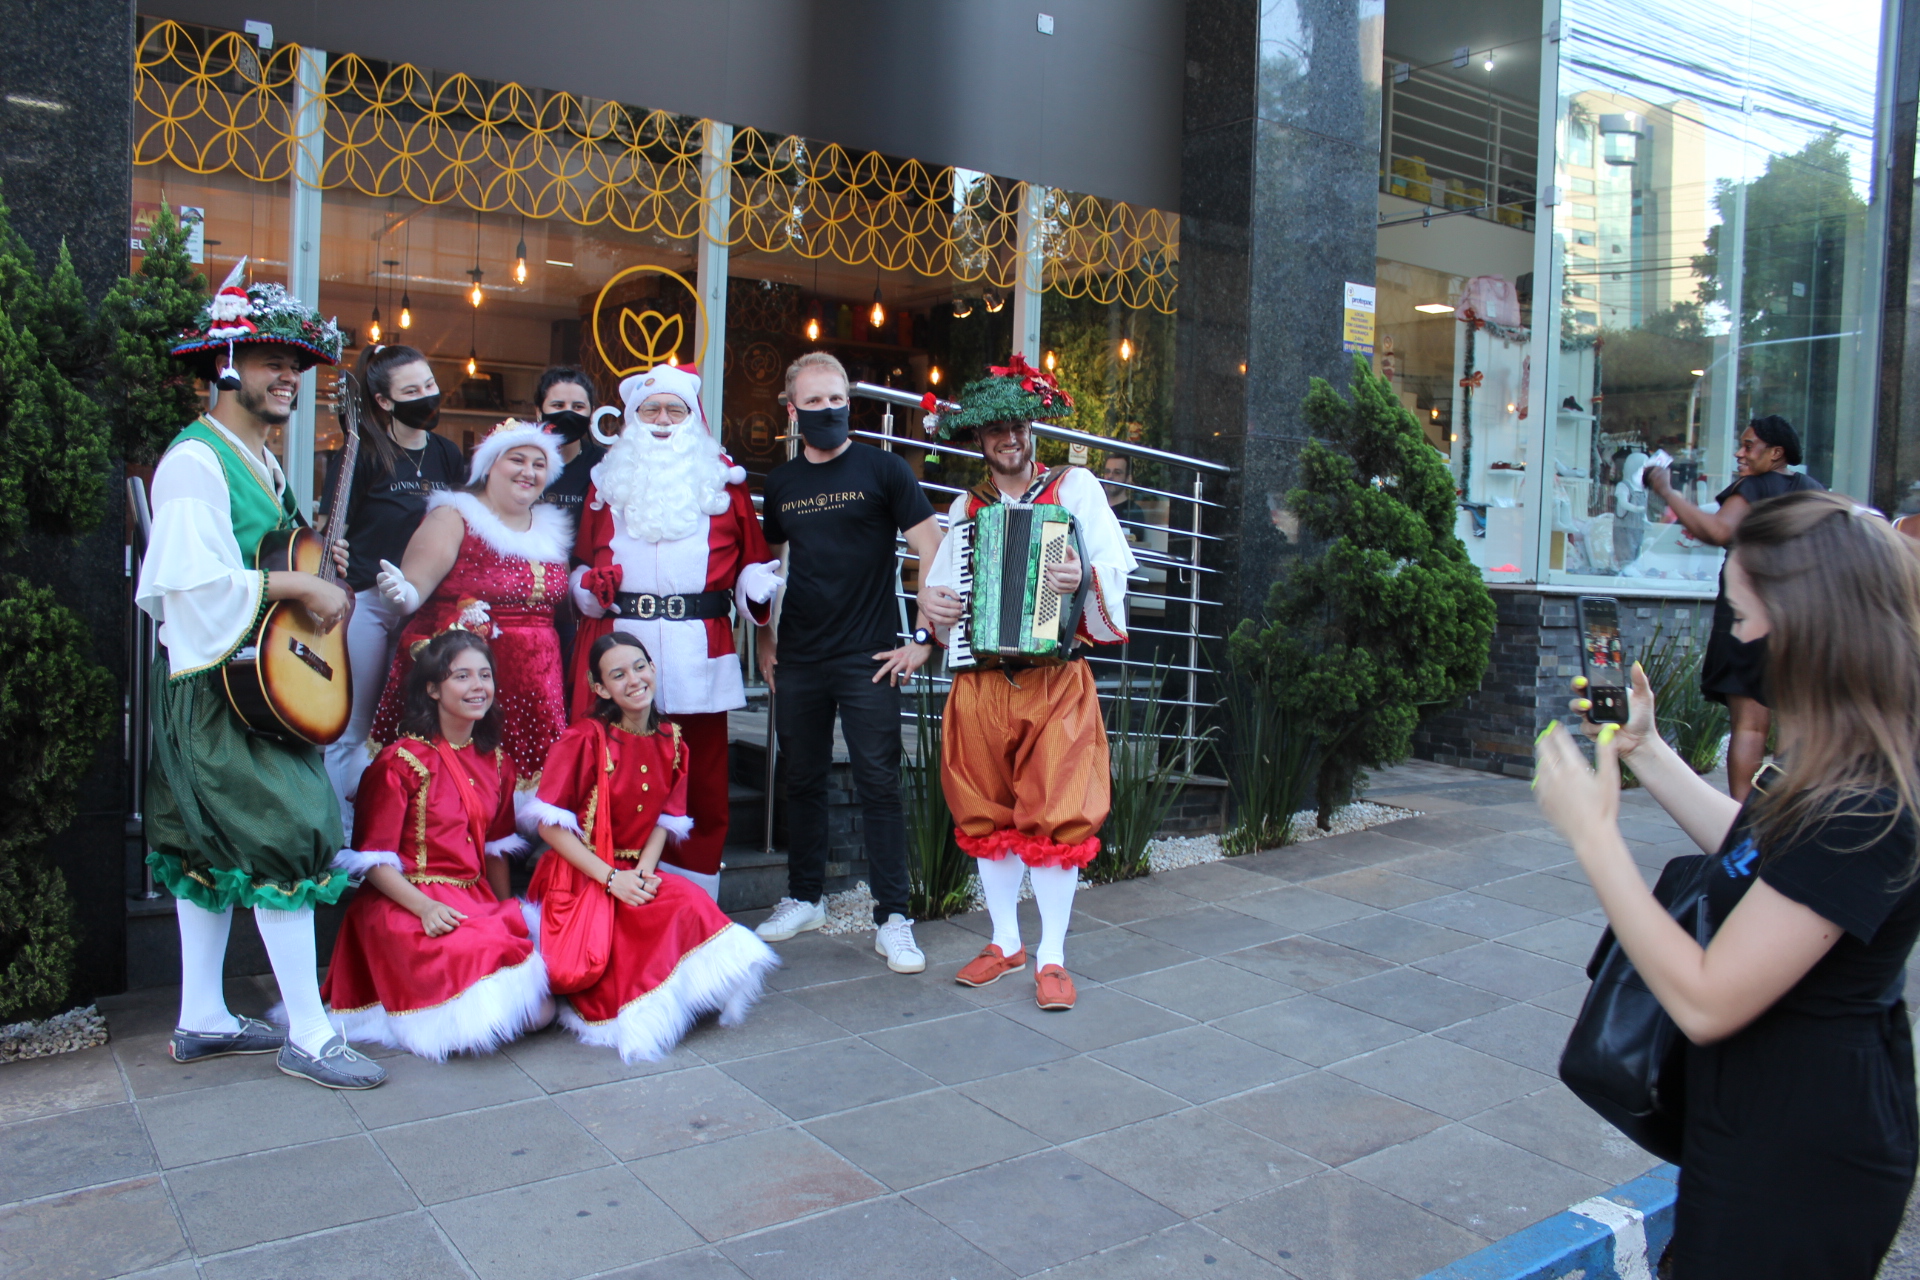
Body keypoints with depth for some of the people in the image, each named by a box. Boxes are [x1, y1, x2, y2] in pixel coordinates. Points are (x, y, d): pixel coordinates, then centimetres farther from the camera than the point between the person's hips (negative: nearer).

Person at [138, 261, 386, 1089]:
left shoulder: (263, 461, 17)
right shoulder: (195, 460, -14)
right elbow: (200, 580, -22)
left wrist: (318, 578, 6)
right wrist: (303, 587, -17)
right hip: (219, 680, -10)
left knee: (214, 847, 14)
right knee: (287, 835, -9)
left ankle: (201, 1020, 25)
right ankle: (309, 1037, -2)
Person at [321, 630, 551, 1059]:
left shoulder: (495, 763, 12)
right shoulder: (402, 763, -8)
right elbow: (372, 859, -10)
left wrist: (506, 909, 9)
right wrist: (425, 908, -22)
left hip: (478, 901, 6)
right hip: (406, 904, -6)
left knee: (538, 1011, -14)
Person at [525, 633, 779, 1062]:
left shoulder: (670, 742, 5)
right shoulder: (585, 738, -12)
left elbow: (664, 820, 7)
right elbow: (549, 823, -12)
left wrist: (645, 871, -13)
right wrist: (610, 877, -19)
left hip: (637, 874, 5)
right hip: (578, 878, -5)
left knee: (692, 903, -26)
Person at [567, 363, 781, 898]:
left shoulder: (722, 475, 13)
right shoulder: (610, 477, 16)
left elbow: (752, 556, 12)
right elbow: (583, 559, 17)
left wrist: (757, 589, -8)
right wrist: (591, 585, -4)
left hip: (699, 648, 0)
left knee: (701, 776, 2)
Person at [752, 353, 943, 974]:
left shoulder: (882, 469, -2)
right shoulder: (780, 483, 11)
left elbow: (933, 555, -5)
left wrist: (924, 638, -9)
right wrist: (764, 643, 13)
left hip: (867, 660, -4)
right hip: (798, 661, 4)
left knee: (879, 784, -2)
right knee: (803, 781, 12)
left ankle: (893, 918, 5)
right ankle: (805, 898, 28)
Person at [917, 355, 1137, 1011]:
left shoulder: (1074, 485, 5)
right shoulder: (966, 507, 14)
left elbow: (1116, 568, -2)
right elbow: (940, 584, 17)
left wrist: (1086, 576, -23)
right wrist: (931, 602, -5)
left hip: (1056, 680, -3)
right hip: (980, 681, 3)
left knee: (1057, 814, -4)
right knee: (987, 812, 7)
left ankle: (1052, 956, 7)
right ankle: (1005, 941, 23)